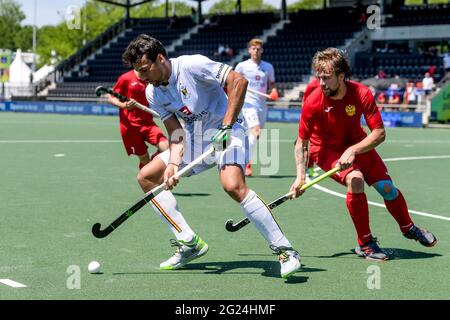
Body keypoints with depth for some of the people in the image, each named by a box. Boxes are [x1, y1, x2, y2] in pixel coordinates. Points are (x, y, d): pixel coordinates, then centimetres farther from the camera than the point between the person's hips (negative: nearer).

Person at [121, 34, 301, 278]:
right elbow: (176, 133, 0)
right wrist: (173, 164, -19)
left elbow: (238, 81, -23)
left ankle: (285, 251, -25)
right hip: (194, 138, 8)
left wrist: (226, 126, -27)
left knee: (233, 185, -33)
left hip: (227, 131, -8)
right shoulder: (153, 93, 2)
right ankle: (189, 243, 3)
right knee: (146, 177, 1)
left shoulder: (191, 65, -19)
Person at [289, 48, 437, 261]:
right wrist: (300, 175, -28)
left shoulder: (362, 94, -24)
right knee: (355, 179, -30)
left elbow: (379, 133, -23)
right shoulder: (313, 102, -27)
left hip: (357, 145, 3)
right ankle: (364, 243, -14)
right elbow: (301, 142, -18)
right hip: (326, 149, -2)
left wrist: (353, 150, -37)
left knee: (386, 186, -5)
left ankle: (408, 228, 28)